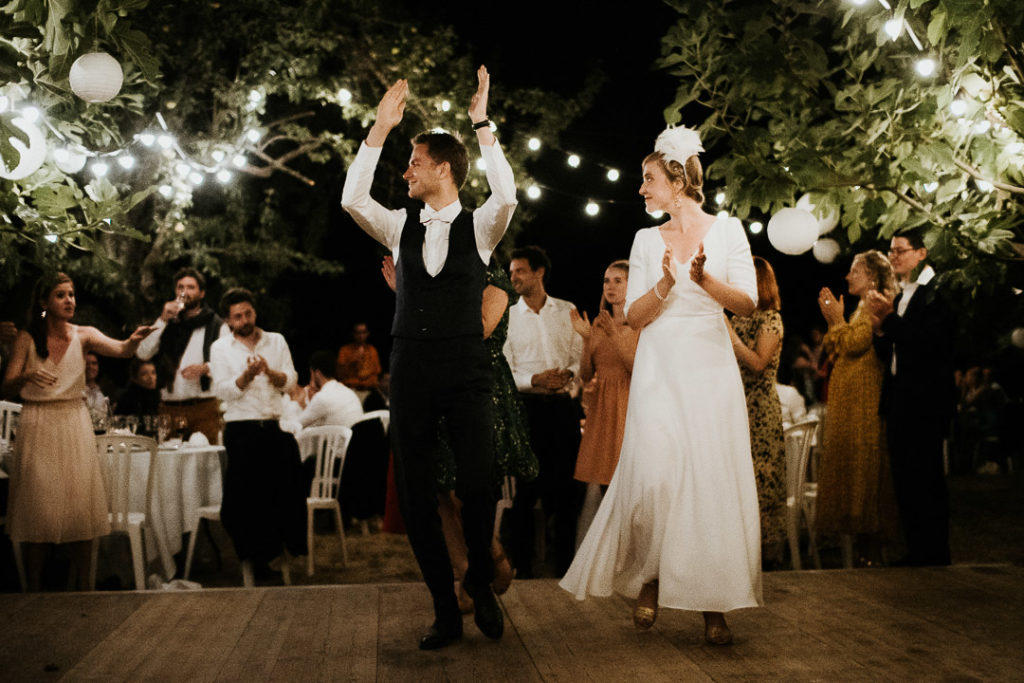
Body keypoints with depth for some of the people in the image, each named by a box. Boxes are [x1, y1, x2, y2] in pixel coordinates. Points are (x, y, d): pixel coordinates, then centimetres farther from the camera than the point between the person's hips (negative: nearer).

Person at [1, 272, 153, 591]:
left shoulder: (84, 335, 2)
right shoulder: (27, 338, 0)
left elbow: (120, 349, -16)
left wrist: (134, 340, -39)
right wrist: (27, 377, -26)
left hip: (75, 425, 1)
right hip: (38, 427, -1)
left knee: (81, 507, 1)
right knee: (38, 508, 0)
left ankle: (84, 588, 11)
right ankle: (33, 592, 11)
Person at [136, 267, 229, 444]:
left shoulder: (216, 325, 9)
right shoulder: (168, 324, 19)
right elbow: (143, 354, 5)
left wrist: (205, 368, -15)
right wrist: (162, 320, -1)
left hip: (204, 409, -3)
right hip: (169, 408, 3)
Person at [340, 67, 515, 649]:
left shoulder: (479, 227, 3)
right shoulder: (401, 226, 11)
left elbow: (507, 197, -17)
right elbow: (353, 200, -4)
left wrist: (483, 124, -15)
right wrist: (380, 128, -5)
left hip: (466, 371, -3)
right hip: (411, 371, 3)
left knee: (478, 486, -9)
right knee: (416, 494, 3)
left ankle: (481, 585, 21)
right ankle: (446, 611, 17)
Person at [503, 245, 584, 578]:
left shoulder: (567, 311, 9)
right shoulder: (507, 317, 5)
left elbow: (581, 355, 7)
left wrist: (570, 374, -14)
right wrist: (536, 380, -15)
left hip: (564, 404, 1)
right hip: (528, 407, -1)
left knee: (567, 486, 4)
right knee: (526, 487, 1)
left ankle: (565, 563, 16)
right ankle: (522, 566, 11)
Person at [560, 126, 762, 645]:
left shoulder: (727, 231, 5)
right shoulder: (646, 240, 11)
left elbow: (747, 303, -3)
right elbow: (635, 316, 6)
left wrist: (705, 279, -20)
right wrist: (664, 284, -12)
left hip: (711, 367, -1)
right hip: (659, 368, 1)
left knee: (714, 476, -4)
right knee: (653, 475, -10)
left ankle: (713, 604, 5)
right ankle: (650, 582, 12)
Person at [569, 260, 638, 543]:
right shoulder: (598, 323, 12)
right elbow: (586, 375, 8)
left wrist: (615, 337, -17)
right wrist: (586, 339, -6)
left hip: (630, 407, -3)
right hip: (601, 408, 3)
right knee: (594, 487, 0)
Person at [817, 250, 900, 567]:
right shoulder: (862, 309, 21)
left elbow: (854, 344, -19)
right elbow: (837, 353, 20)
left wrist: (837, 319, -6)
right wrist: (832, 321, 11)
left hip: (863, 400, -10)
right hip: (845, 399, 10)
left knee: (863, 467, -9)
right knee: (852, 468, 9)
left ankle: (872, 551, -5)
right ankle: (858, 548, 12)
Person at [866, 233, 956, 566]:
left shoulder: (938, 292, -8)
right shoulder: (900, 296, 17)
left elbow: (931, 341, -19)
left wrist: (889, 319, -16)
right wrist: (882, 326, -2)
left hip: (925, 400, -8)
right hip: (899, 399, 8)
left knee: (925, 479, -4)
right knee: (904, 479, 11)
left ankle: (933, 553, 5)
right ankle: (915, 550, 19)